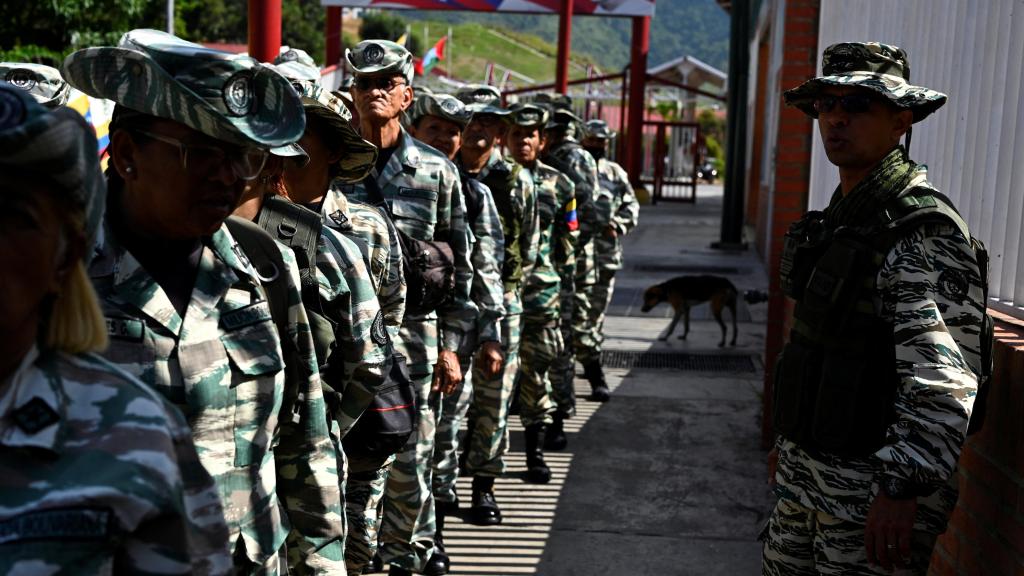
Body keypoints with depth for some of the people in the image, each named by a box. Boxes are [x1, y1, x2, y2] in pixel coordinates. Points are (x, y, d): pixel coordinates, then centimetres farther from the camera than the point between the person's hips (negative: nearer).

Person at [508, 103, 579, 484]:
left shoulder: (559, 185, 7)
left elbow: (568, 242, 11)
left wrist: (566, 287, 8)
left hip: (541, 291, 1)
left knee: (537, 372, 5)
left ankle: (535, 453, 16)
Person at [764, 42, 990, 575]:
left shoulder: (924, 231, -18)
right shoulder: (839, 218, 12)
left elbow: (944, 380, -28)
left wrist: (901, 488, -33)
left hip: (875, 491, -9)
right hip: (808, 471, 9)